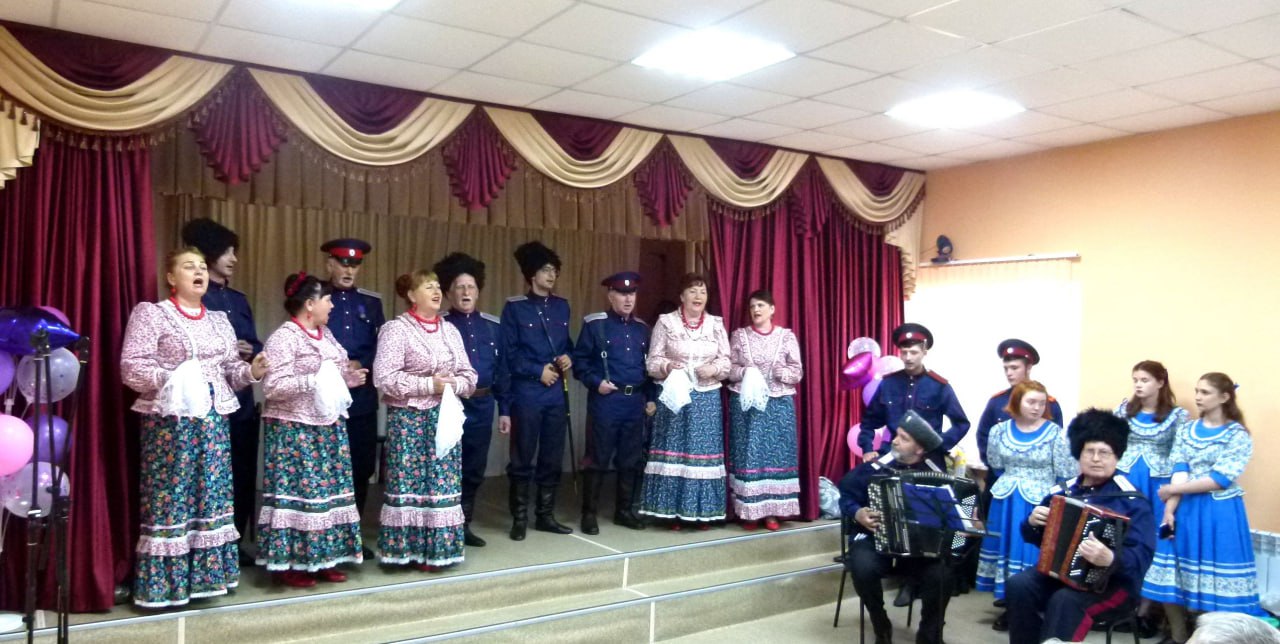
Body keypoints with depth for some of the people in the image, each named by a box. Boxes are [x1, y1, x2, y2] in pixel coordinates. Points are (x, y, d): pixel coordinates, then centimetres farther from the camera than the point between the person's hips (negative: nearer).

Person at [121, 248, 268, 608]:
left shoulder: (219, 320, 16)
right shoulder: (151, 313, -1)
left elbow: (231, 369, 15)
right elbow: (131, 368, -9)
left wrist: (251, 371, -6)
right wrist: (170, 380, -23)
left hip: (213, 419, 6)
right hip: (169, 420, -6)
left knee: (211, 495, 8)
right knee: (170, 497, -4)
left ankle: (205, 575, 17)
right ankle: (162, 583, 5)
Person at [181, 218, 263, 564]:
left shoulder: (239, 299, 17)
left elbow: (256, 346, 15)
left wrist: (249, 353, -6)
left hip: (243, 402, 7)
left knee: (244, 477, 10)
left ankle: (235, 545, 21)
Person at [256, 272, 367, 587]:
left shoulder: (325, 334, 13)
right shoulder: (283, 338, -12)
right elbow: (272, 386, -19)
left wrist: (350, 377, 2)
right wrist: (313, 381, -24)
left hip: (328, 428, 8)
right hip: (295, 431, -8)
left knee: (329, 491, 9)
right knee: (297, 492, -3)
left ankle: (323, 558, 19)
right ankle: (290, 563, 7)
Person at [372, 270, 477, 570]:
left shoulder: (450, 330, 12)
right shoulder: (396, 329, -6)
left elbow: (469, 375, 13)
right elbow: (384, 378, -15)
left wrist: (454, 385, -9)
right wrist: (429, 384, -16)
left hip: (445, 417, 5)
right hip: (409, 419, -5)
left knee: (443, 484, 6)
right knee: (409, 484, -1)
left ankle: (437, 547, 16)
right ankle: (410, 548, 10)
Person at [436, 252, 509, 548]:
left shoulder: (493, 326, 9)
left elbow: (501, 369, 11)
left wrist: (505, 409, 8)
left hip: (482, 406, 4)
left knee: (475, 469, 12)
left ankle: (464, 525, 26)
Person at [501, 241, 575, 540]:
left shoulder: (562, 306, 11)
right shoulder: (514, 307, -4)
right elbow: (508, 353, -7)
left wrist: (568, 358, -1)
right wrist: (538, 371, -13)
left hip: (557, 392, 5)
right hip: (527, 393, -5)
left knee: (553, 458, 10)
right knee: (522, 459, 2)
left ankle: (545, 515, 21)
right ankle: (519, 518, 12)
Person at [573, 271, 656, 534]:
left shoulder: (642, 328, 13)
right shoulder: (594, 324, -2)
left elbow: (648, 366, 16)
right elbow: (580, 360, -3)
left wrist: (651, 398, 10)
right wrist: (596, 382, -16)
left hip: (635, 401, 5)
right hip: (605, 400, -5)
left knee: (631, 459, 10)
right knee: (597, 458, 0)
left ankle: (624, 510, 23)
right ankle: (589, 513, 10)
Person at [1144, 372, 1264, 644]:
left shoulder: (1238, 435, -4)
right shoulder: (1185, 430, 9)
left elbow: (1221, 479, -13)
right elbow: (1179, 472, 0)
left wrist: (1174, 490, -12)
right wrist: (1170, 509, -11)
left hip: (1220, 513, -4)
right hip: (1184, 509, 4)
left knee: (1214, 577, -2)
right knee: (1172, 573, 5)